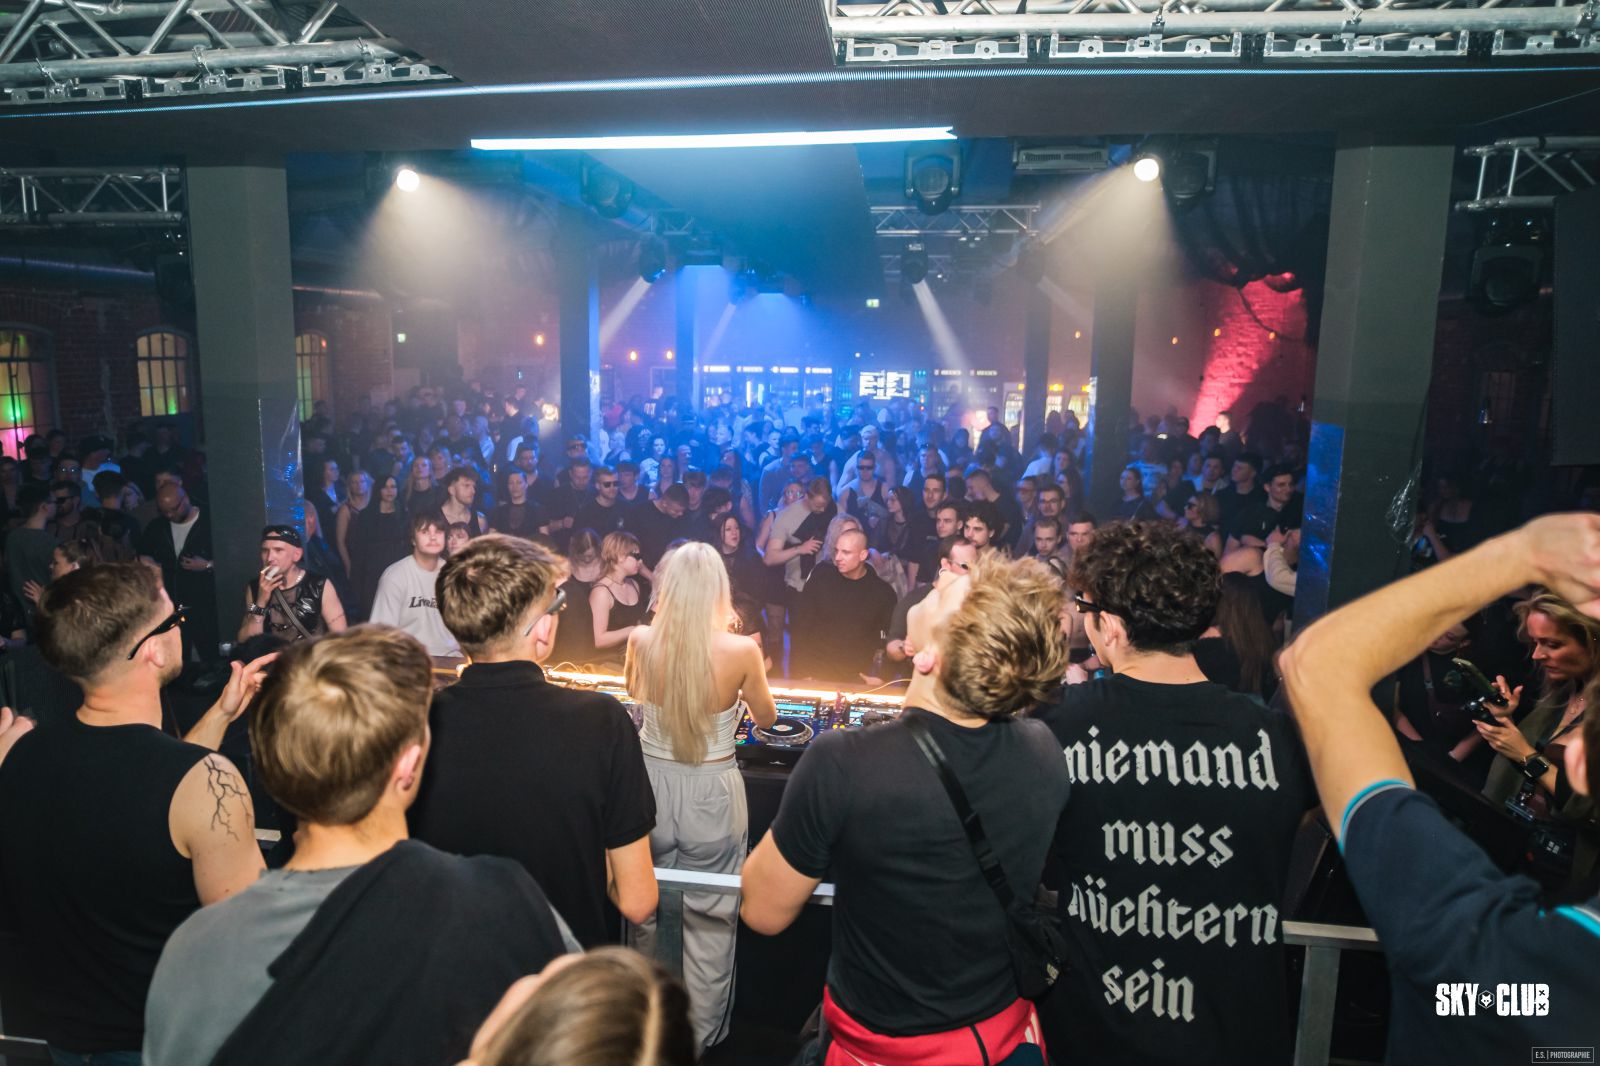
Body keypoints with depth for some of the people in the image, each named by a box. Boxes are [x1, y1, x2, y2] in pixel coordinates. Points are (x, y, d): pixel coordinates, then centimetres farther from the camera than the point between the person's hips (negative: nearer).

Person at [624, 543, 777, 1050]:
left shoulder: (641, 641, -11)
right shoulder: (741, 650, -18)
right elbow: (765, 717, 1)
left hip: (652, 785, 3)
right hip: (712, 797, -3)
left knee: (645, 916, 23)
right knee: (708, 927, 15)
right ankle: (699, 1040, 31)